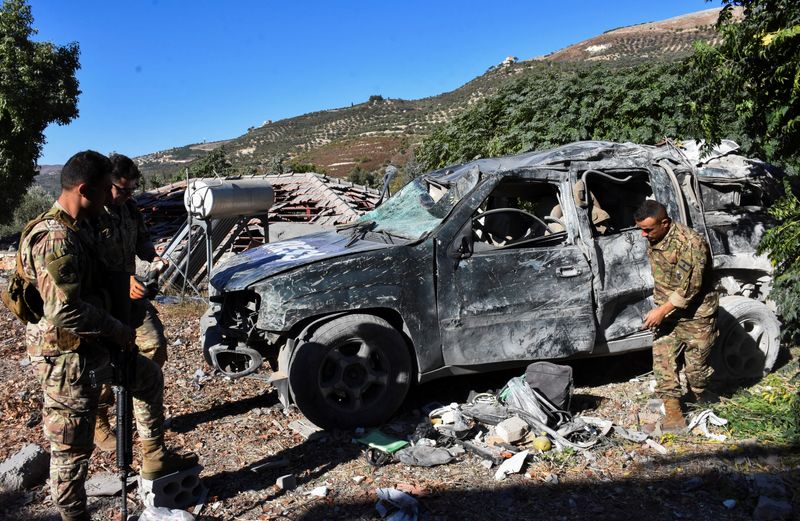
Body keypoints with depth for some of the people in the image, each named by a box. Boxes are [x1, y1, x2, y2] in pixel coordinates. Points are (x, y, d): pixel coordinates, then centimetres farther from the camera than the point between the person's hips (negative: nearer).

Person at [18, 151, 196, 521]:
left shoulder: (69, 230, 8)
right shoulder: (56, 238, -24)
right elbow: (64, 310, -31)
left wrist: (112, 330, 13)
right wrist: (117, 330, -18)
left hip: (88, 348, 10)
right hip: (67, 360, -10)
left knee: (149, 376, 23)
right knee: (72, 448, 4)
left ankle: (154, 460, 33)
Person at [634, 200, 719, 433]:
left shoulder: (691, 243, -24)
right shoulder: (653, 240, 1)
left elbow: (689, 288, -25)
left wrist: (661, 311, -22)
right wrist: (660, 309, 14)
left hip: (695, 316, -7)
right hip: (667, 313, 7)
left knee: (695, 366, 6)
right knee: (663, 362, 1)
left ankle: (700, 399, 33)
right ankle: (673, 414, 7)